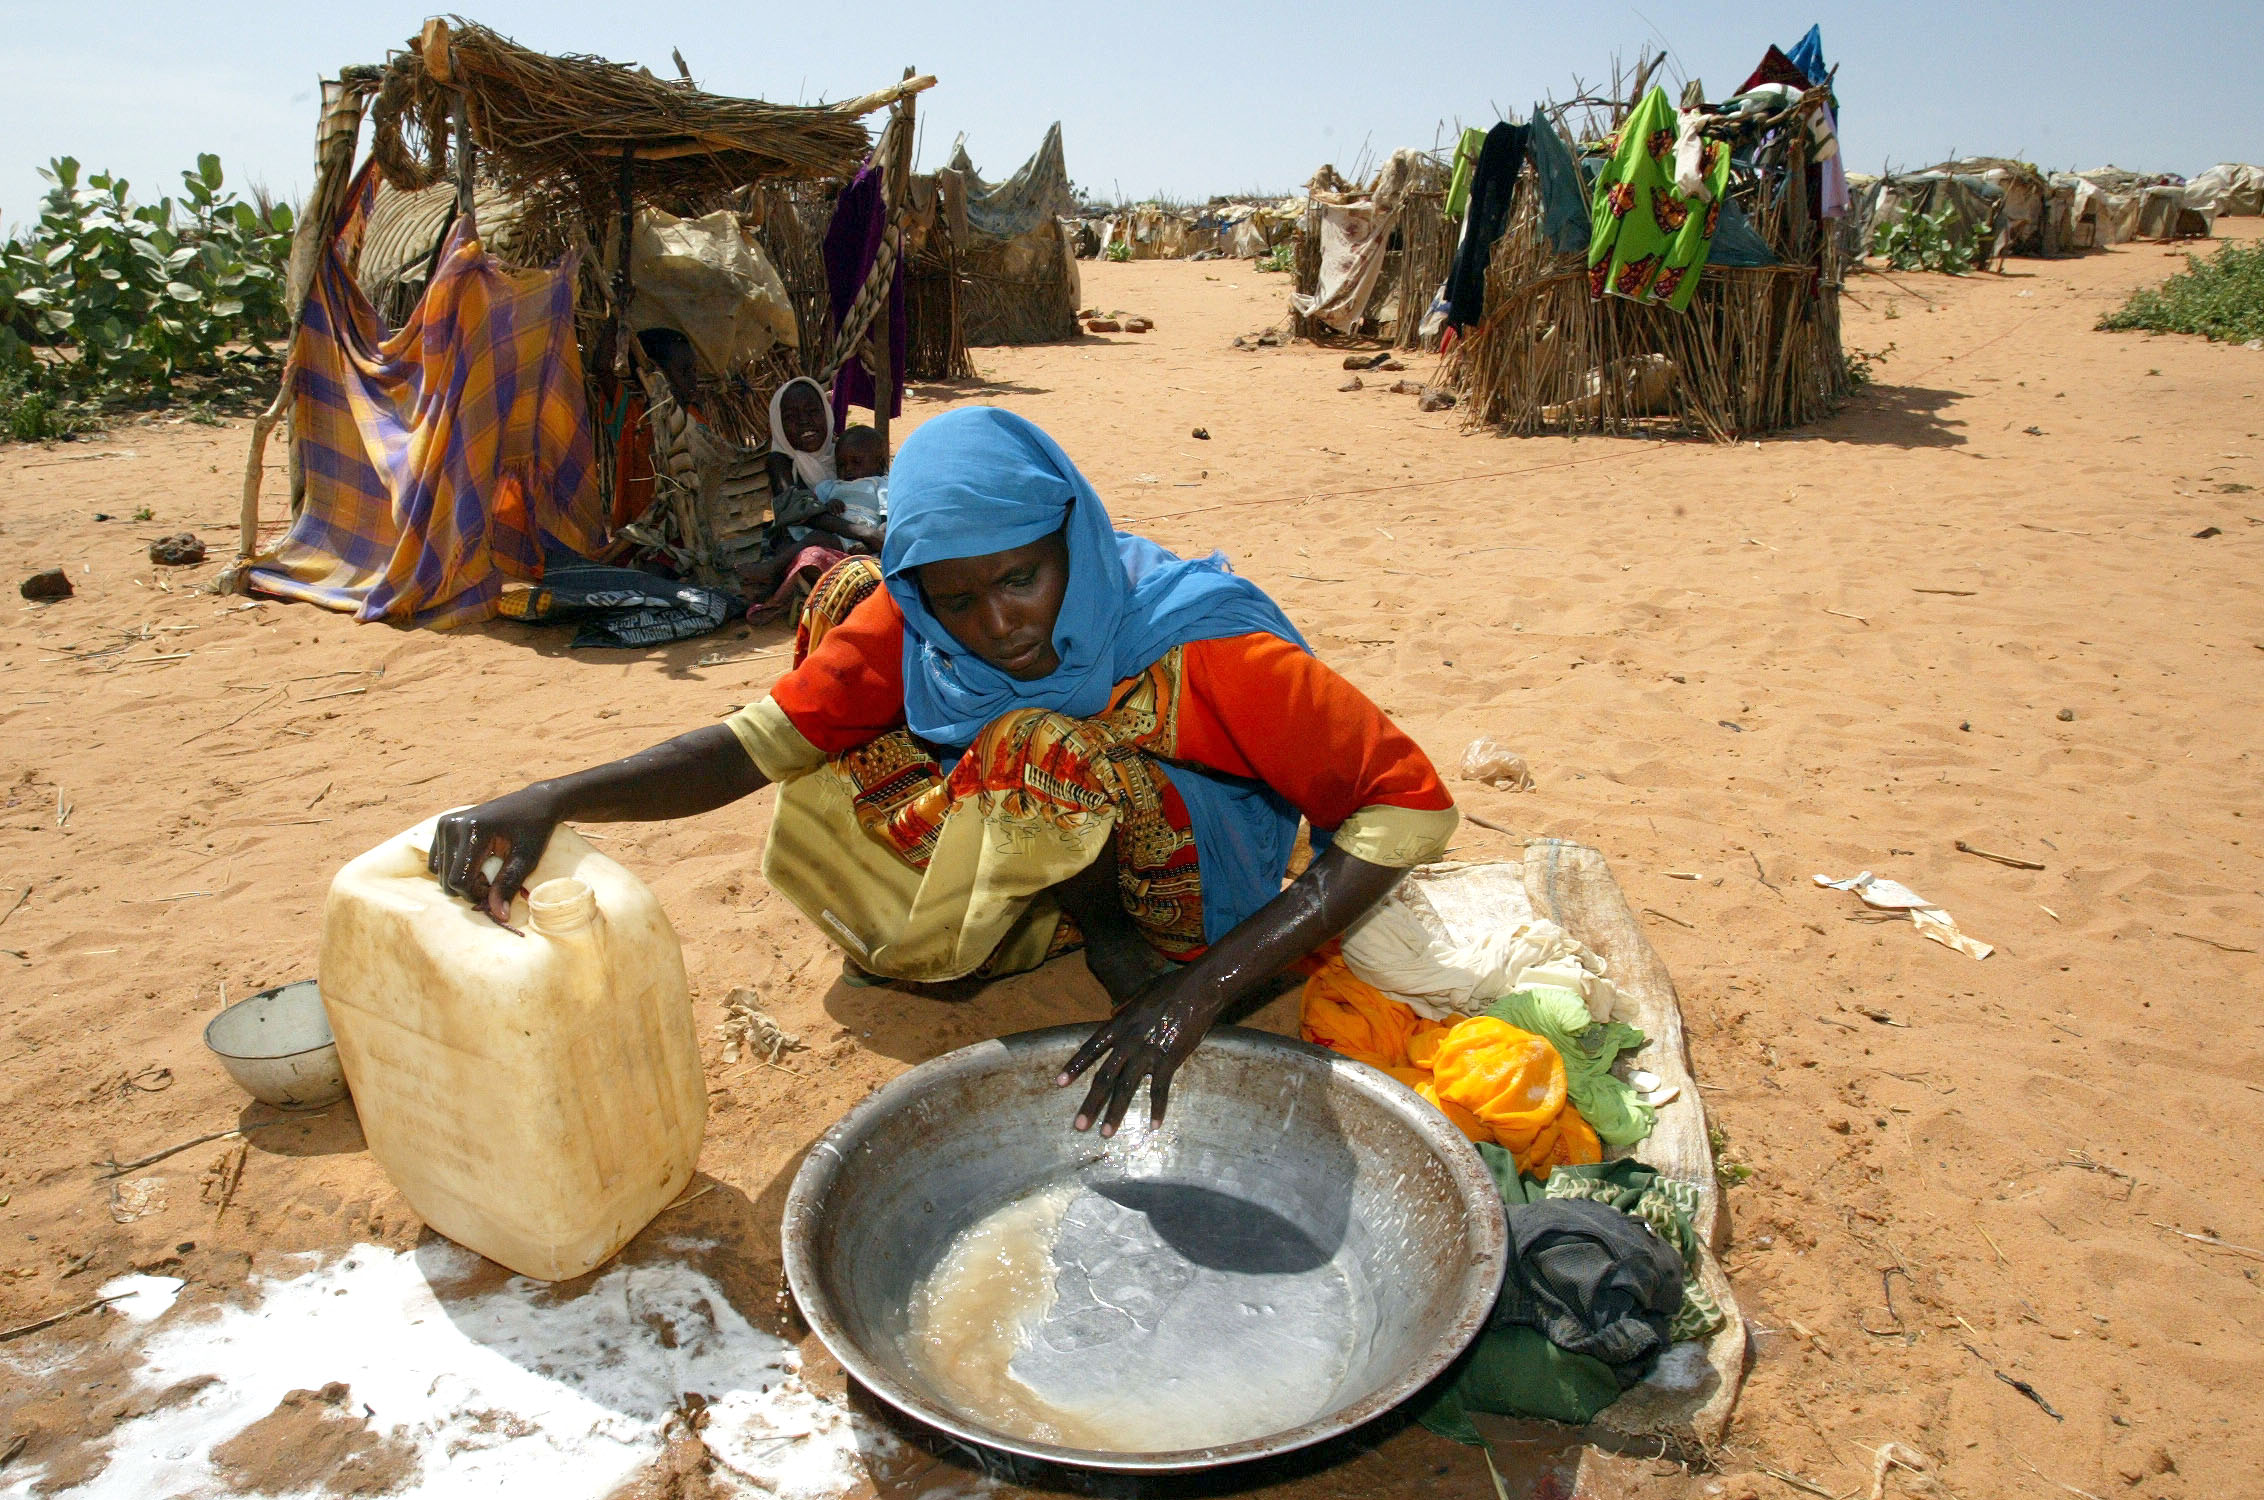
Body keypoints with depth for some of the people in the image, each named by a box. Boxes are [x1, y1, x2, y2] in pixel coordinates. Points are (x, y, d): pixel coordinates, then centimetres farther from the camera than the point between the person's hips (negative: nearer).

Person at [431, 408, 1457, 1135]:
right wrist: (552, 801, -33)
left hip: (1205, 902, -6)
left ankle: (1119, 949, -7)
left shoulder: (1201, 642, -30)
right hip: (1046, 856, 6)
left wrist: (1199, 993, -37)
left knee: (1044, 751, -37)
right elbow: (757, 741, -14)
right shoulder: (909, 619, -15)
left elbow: (1410, 805, -30)